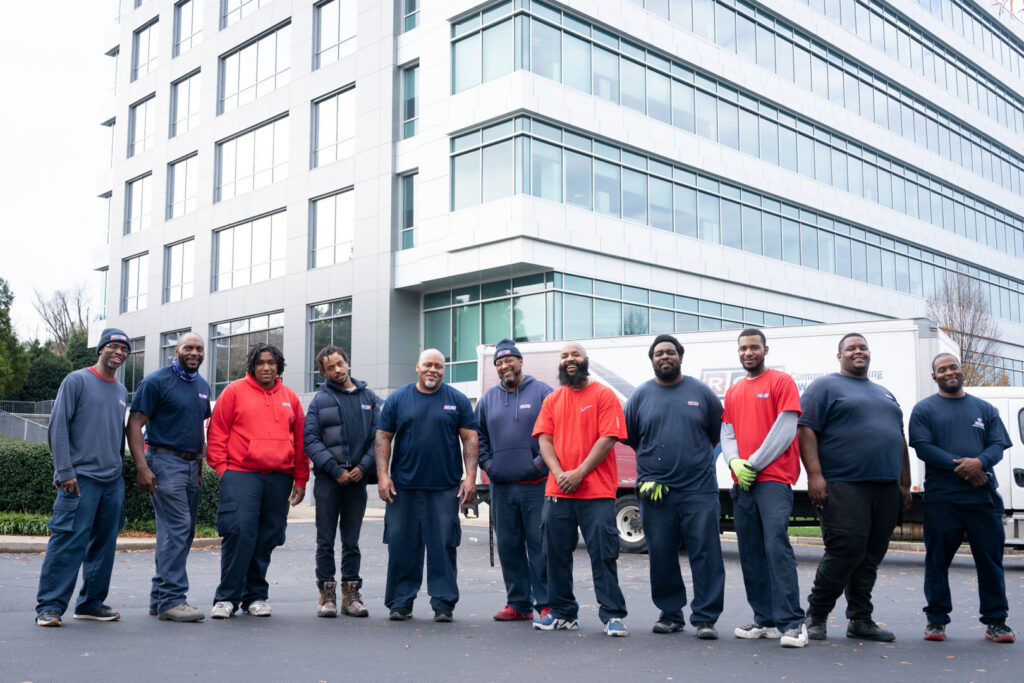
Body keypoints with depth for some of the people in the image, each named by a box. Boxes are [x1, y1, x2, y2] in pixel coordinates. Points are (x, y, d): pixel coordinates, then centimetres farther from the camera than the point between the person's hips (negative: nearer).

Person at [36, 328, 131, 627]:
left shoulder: (122, 392, 18)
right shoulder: (77, 381, -1)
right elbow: (58, 427, -6)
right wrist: (65, 472, -13)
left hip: (113, 481, 6)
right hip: (81, 478, -6)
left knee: (104, 544, 8)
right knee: (68, 541, -10)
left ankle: (92, 602, 17)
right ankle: (49, 605, -4)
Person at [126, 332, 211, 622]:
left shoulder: (203, 386, 16)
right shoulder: (156, 381, -6)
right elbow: (134, 424, -9)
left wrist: (200, 462, 16)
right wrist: (142, 467, -17)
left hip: (191, 465, 8)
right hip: (165, 460, -8)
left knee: (183, 533, 9)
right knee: (177, 529, -13)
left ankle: (159, 597, 18)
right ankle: (171, 600, -10)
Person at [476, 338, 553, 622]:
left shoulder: (542, 392, 1)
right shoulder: (488, 399, 14)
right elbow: (478, 436, 20)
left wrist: (542, 462, -10)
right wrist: (487, 464, 7)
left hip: (536, 484, -5)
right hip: (501, 486, 5)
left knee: (540, 545, -5)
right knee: (508, 546, 9)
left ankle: (546, 603, 3)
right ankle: (518, 603, 18)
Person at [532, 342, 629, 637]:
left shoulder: (603, 395, 0)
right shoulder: (552, 400, 14)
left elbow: (607, 438, -8)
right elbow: (544, 440, 7)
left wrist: (579, 473, -15)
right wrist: (559, 474, -10)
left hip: (597, 491, -4)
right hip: (557, 492, 5)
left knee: (603, 554, -4)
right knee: (557, 553, 8)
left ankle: (613, 615, 4)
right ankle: (562, 613, 20)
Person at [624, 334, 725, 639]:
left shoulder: (701, 392, 7)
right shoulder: (641, 395, 9)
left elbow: (719, 433, 14)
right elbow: (628, 437, 16)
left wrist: (696, 460, 10)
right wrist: (653, 463, 12)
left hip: (699, 490, -1)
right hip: (655, 490, 1)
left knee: (706, 554, -3)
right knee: (661, 556, 6)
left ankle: (705, 618, 3)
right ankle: (670, 614, 19)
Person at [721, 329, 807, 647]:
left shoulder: (781, 382, 0)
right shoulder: (733, 392, 20)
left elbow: (785, 430, -7)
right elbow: (727, 433, 16)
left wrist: (754, 463, -9)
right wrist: (735, 462, -4)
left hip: (773, 478, -7)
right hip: (741, 481, 7)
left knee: (777, 545, -16)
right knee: (750, 552, 6)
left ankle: (792, 623, -14)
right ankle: (765, 620, 14)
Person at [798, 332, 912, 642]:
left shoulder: (885, 394, 24)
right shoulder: (825, 387, 3)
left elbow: (900, 440, 26)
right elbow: (806, 430, -7)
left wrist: (905, 484, 19)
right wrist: (814, 474, -17)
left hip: (886, 488, 7)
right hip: (843, 486, -7)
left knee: (871, 556, 6)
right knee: (846, 549, -13)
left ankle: (861, 620, 14)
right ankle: (816, 615, 2)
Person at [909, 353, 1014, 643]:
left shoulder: (985, 409, 16)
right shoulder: (924, 409, 7)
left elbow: (998, 445, 7)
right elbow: (922, 447, -4)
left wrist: (980, 462, -16)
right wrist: (958, 466, -15)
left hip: (984, 496, 2)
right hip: (941, 497, -2)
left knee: (990, 557, 3)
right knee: (938, 559, 1)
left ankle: (995, 620, 13)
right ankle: (936, 620, 11)